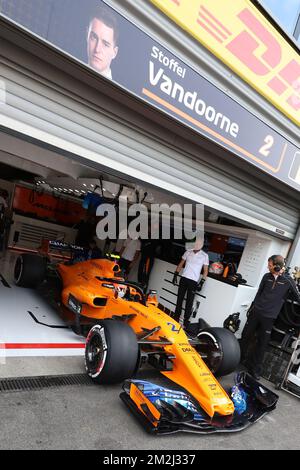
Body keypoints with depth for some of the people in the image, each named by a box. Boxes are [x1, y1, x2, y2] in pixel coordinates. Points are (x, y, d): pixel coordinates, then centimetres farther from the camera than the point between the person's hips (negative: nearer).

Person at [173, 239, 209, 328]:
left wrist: (201, 282, -7)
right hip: (184, 278, 3)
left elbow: (205, 270, 0)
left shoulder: (205, 256, -3)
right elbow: (181, 264, 12)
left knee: (189, 302, -2)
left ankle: (186, 322, 4)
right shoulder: (188, 252, 5)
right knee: (179, 299, 10)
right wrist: (175, 275, 8)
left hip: (193, 281, -3)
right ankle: (176, 319, 21)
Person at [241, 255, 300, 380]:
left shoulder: (288, 280, -9)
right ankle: (240, 357, 31)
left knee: (262, 343, 4)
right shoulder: (267, 276, 2)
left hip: (269, 317, -3)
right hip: (256, 312, 3)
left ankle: (255, 368, 18)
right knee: (246, 335, 11)